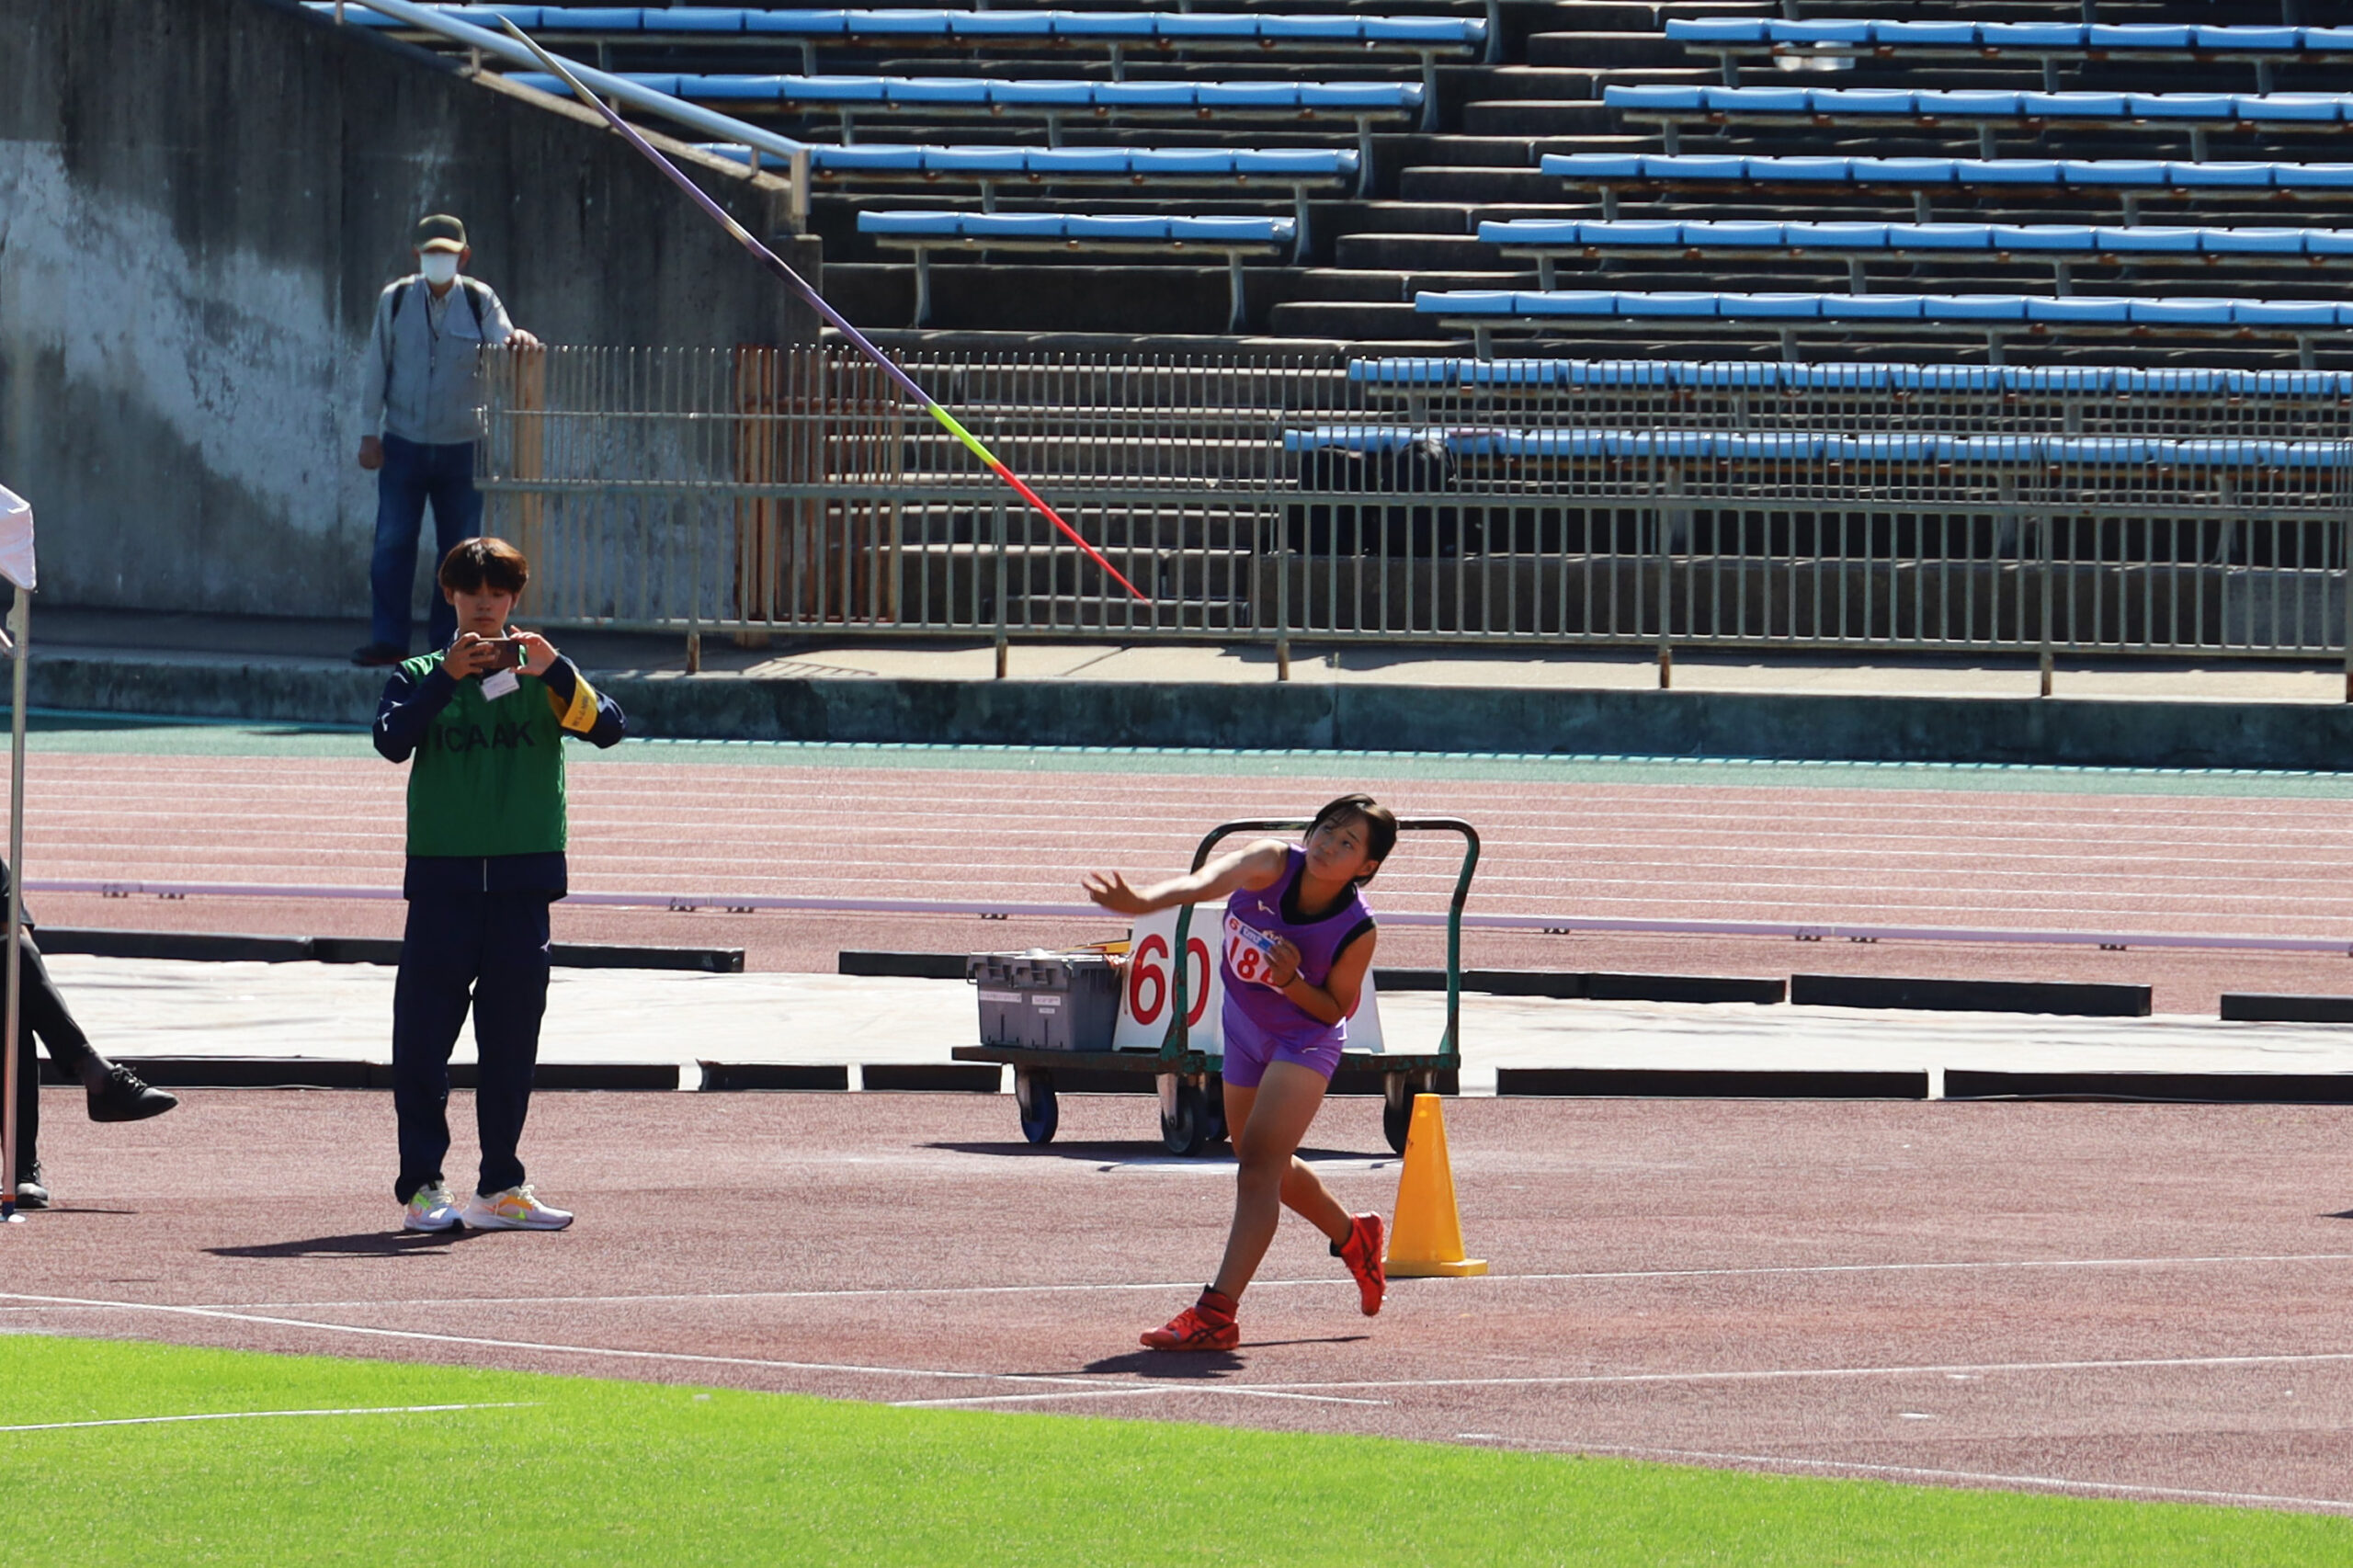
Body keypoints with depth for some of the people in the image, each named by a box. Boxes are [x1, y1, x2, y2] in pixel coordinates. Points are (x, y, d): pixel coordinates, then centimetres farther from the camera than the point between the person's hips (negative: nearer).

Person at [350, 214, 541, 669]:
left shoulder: (479, 301, 2)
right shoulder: (395, 300, 3)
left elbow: (503, 350, -8)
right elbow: (378, 367, 6)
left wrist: (518, 340, -32)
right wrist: (370, 433, 3)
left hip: (461, 447, 0)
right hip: (403, 444, 0)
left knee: (459, 549, 3)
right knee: (392, 545, -3)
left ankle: (448, 641, 11)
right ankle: (387, 641, 2)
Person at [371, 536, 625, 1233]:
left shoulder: (543, 678, 11)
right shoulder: (420, 676, 8)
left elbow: (607, 727, -5)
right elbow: (392, 739, -11)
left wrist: (554, 671, -19)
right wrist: (447, 675, -20)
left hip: (523, 880, 1)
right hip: (442, 877, -1)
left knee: (511, 1040, 5)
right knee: (423, 1037, -6)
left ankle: (501, 1187, 11)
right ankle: (422, 1183, -1)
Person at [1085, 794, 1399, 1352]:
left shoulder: (1357, 932, -27)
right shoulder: (1272, 865, -24)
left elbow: (1336, 1009, -12)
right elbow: (1205, 883, -44)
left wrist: (1293, 981, -34)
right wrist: (1141, 901, -64)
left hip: (1305, 1040, -6)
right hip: (1245, 1035, 6)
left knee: (1258, 1164, -21)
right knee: (1270, 1169, 22)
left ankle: (1217, 1313, -26)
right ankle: (1355, 1238, 50)